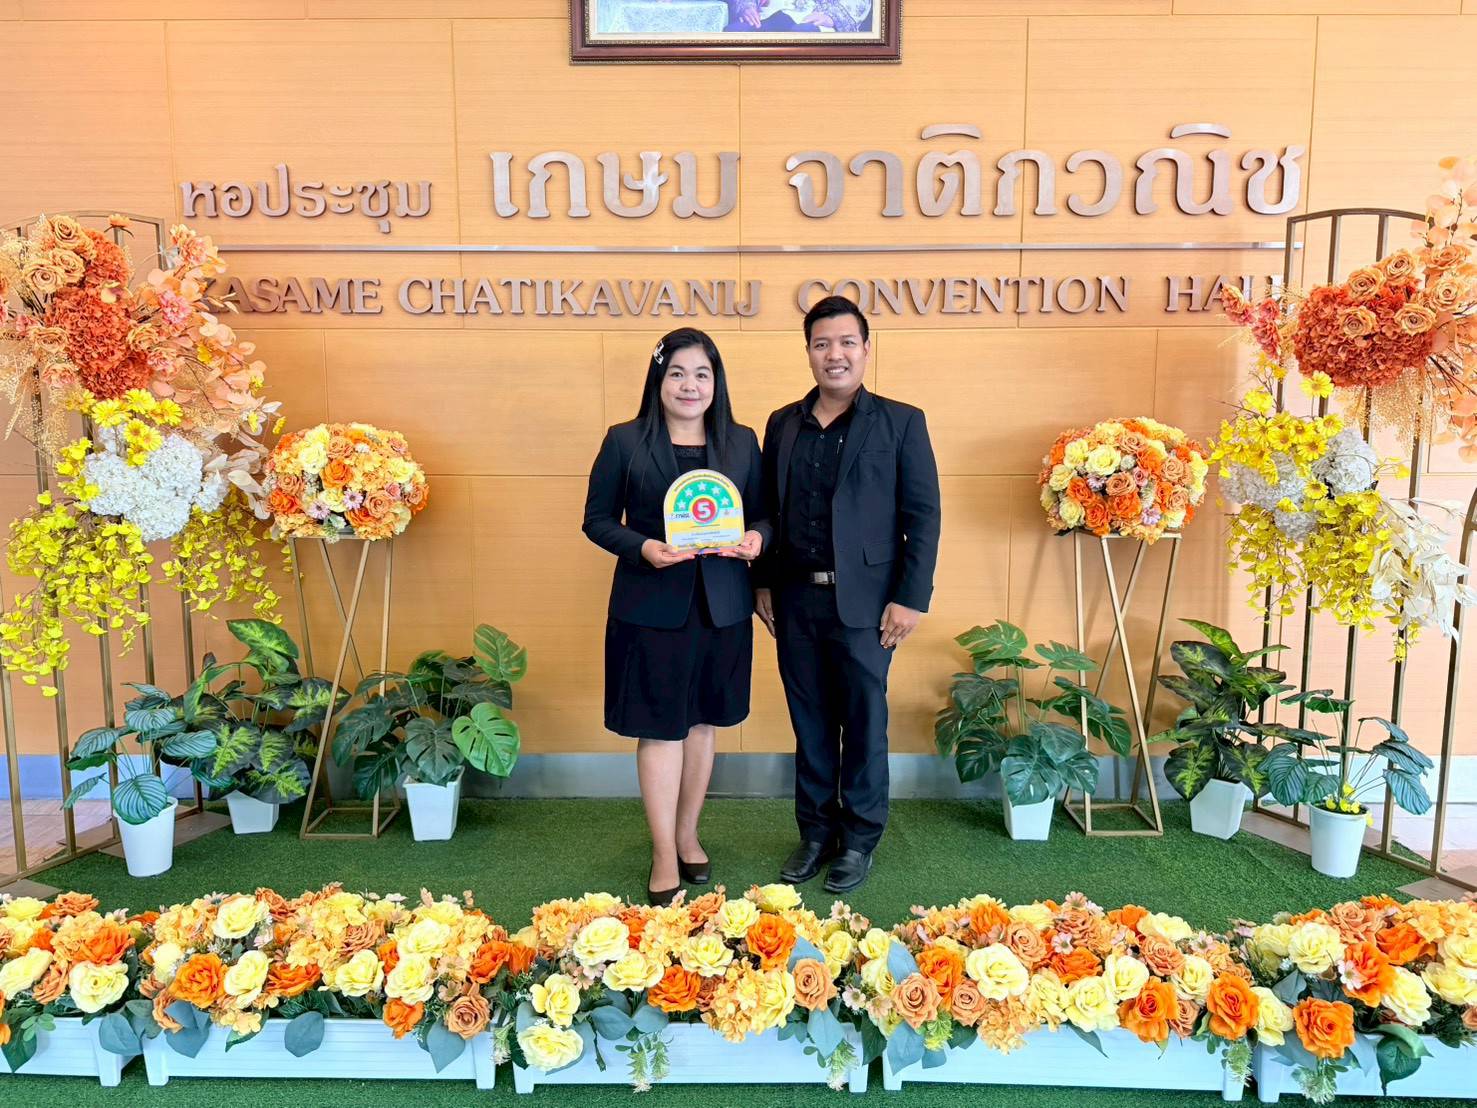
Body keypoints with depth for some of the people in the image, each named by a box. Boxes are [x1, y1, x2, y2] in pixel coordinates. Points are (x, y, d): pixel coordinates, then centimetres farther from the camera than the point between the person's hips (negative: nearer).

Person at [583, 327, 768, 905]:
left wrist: (756, 539, -12)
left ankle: (687, 835, 32)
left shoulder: (741, 442, 7)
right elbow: (598, 519, 0)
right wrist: (642, 547, -18)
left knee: (702, 722, 14)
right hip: (651, 605, -3)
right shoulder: (625, 441, -1)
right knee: (661, 728, 2)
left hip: (722, 607, 3)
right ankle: (664, 854, 17)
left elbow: (763, 513, 11)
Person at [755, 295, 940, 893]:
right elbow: (767, 510, 14)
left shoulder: (900, 422, -3)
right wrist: (763, 583, 9)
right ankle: (816, 831, 30)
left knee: (864, 725, 8)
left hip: (862, 603, -3)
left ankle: (860, 839, 25)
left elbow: (923, 516, -5)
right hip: (795, 601, 4)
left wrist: (910, 599, -10)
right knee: (810, 724, 14)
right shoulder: (782, 424, 9)